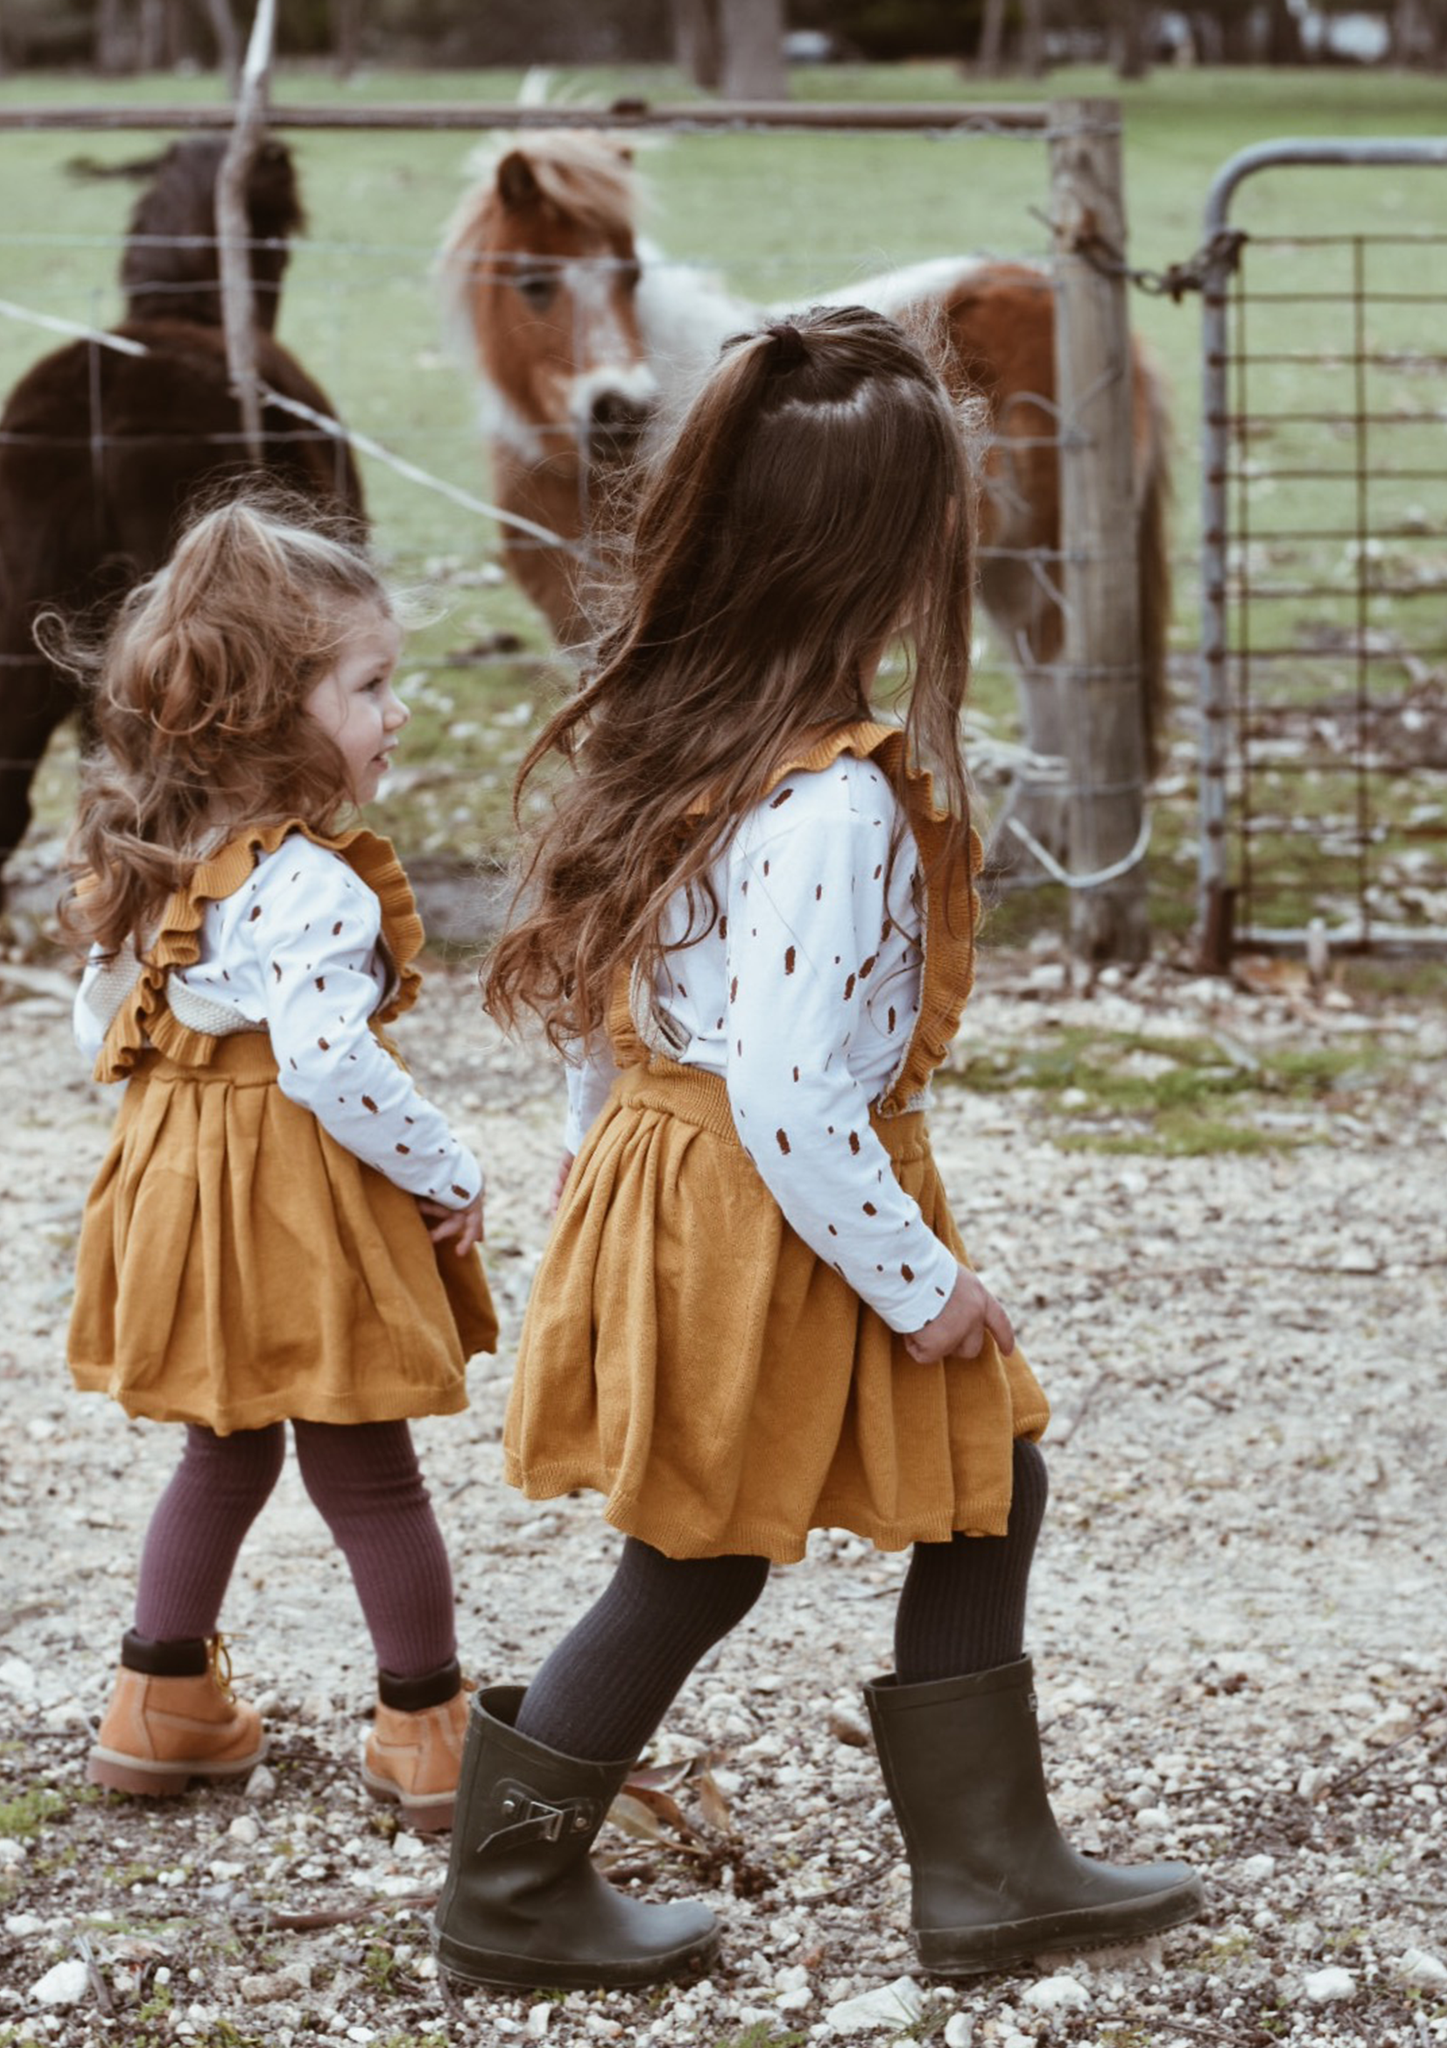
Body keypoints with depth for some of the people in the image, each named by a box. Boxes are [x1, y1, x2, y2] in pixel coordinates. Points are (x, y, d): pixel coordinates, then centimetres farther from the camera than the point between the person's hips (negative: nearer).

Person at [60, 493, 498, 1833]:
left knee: (225, 1450, 22)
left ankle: (163, 1702, 29)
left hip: (179, 1181, 8)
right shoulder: (310, 886, -23)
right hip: (300, 1202, -8)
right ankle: (426, 1733, 14)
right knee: (366, 1471, 4)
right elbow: (326, 1058, -31)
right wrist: (445, 1176, -19)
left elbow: (100, 1027, 13)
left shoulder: (149, 868, 4)